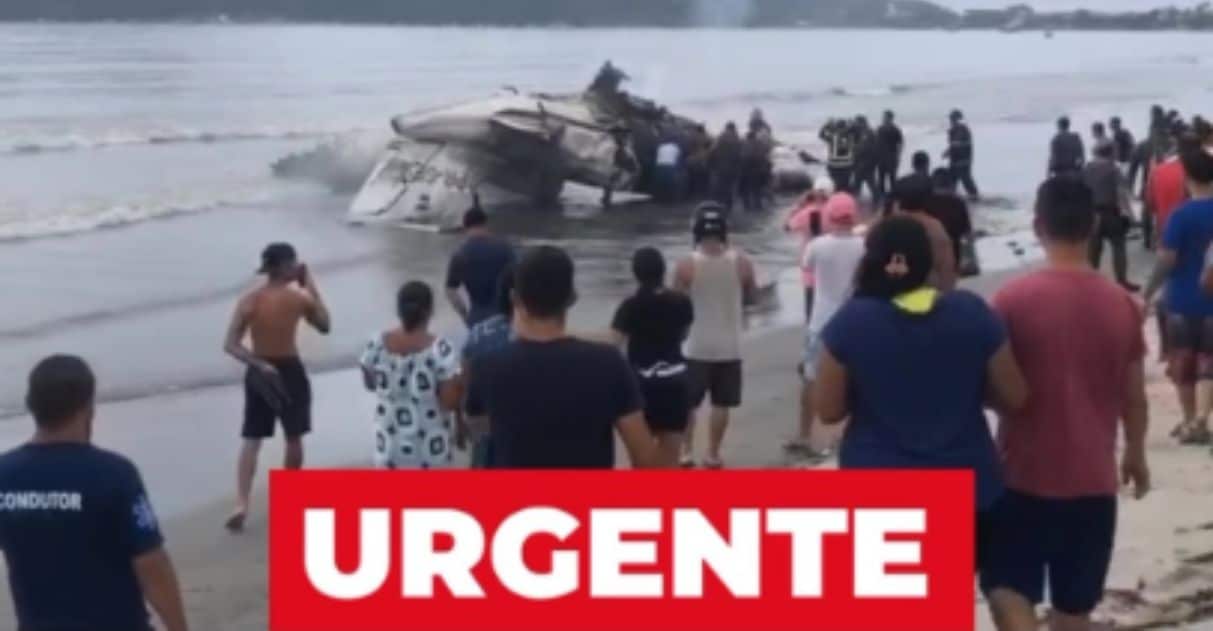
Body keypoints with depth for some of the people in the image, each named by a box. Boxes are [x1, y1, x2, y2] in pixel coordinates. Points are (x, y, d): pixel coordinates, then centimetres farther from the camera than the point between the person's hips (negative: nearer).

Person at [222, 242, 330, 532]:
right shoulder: (299, 298, -10)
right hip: (289, 372, -2)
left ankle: (241, 504, -10)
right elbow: (325, 326, 7)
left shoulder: (249, 301, -6)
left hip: (259, 372, 2)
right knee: (294, 438, 15)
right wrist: (312, 287, 8)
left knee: (251, 441, 3)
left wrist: (258, 364, -13)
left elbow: (231, 345, -14)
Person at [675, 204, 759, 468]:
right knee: (721, 404, 11)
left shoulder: (686, 265, -13)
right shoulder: (741, 262, -8)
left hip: (696, 345, -1)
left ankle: (686, 451, 14)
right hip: (729, 346, 1)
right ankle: (713, 454, 16)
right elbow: (751, 295, 7)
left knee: (688, 403, 13)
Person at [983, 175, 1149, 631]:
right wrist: (1136, 454, 23)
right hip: (1093, 478, 3)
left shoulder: (1013, 299, -13)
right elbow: (1134, 396, 7)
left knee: (1008, 586, 8)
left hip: (1025, 474, -3)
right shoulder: (1122, 304, -2)